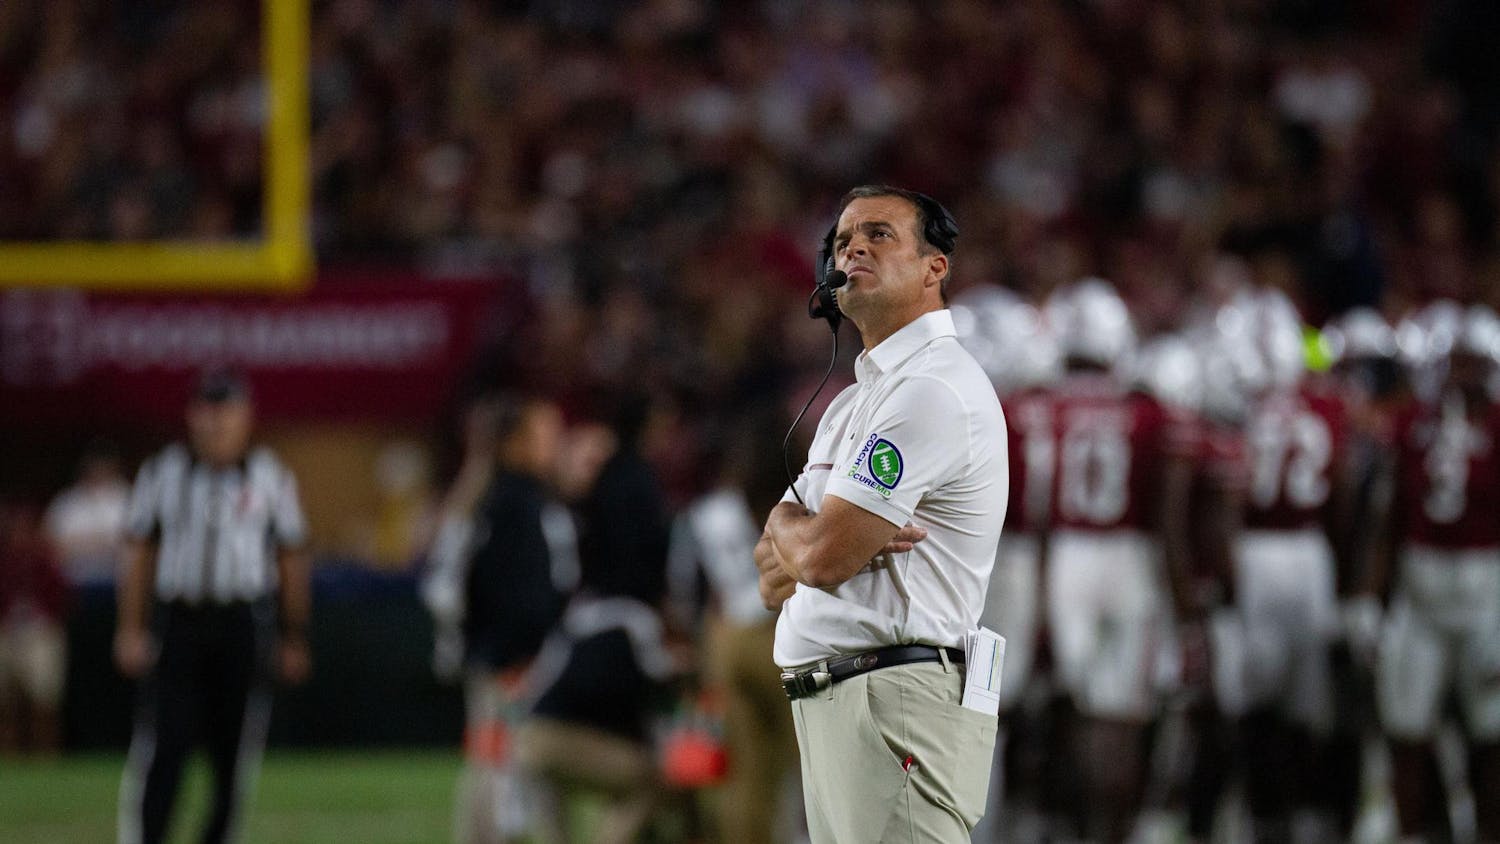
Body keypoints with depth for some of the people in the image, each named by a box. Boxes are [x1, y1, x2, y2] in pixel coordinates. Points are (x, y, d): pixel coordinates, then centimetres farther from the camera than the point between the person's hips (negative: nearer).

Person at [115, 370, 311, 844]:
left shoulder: (271, 479, 5)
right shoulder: (162, 473, 6)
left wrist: (294, 640, 8)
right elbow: (139, 554, 9)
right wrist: (131, 629, 3)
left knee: (234, 754, 1)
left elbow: (291, 561, 9)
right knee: (161, 748, -8)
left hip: (243, 627, 0)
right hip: (177, 622, 0)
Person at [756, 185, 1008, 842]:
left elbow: (822, 558, -16)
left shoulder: (935, 389, -10)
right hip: (826, 712, 10)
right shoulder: (854, 402, 23)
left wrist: (785, 532, 8)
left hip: (900, 708, -10)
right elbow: (775, 580, 18)